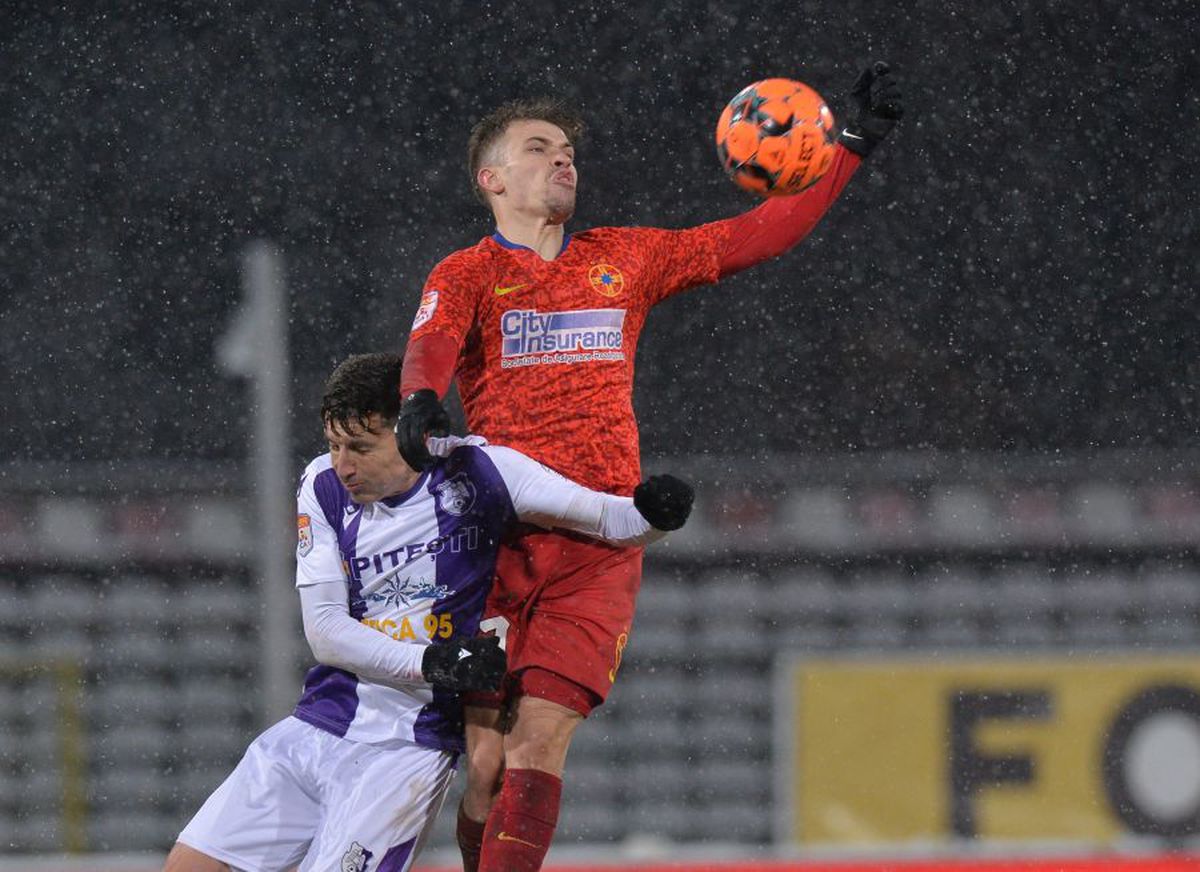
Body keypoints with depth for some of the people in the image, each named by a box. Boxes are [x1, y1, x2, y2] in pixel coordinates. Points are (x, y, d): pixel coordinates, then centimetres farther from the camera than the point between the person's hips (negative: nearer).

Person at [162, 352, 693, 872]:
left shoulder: (473, 471, -8)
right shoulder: (325, 487, 1)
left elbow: (605, 518, -9)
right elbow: (324, 631, -4)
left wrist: (651, 513, -32)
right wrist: (432, 663, -17)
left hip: (411, 744, -5)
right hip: (317, 727, 5)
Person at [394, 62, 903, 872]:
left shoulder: (624, 259, 18)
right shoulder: (468, 275, 7)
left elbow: (752, 237, 20)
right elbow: (431, 347, -13)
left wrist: (854, 144, 17)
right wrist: (422, 402, -36)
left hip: (599, 543, 1)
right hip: (495, 538, -1)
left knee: (540, 739, -13)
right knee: (487, 756, -6)